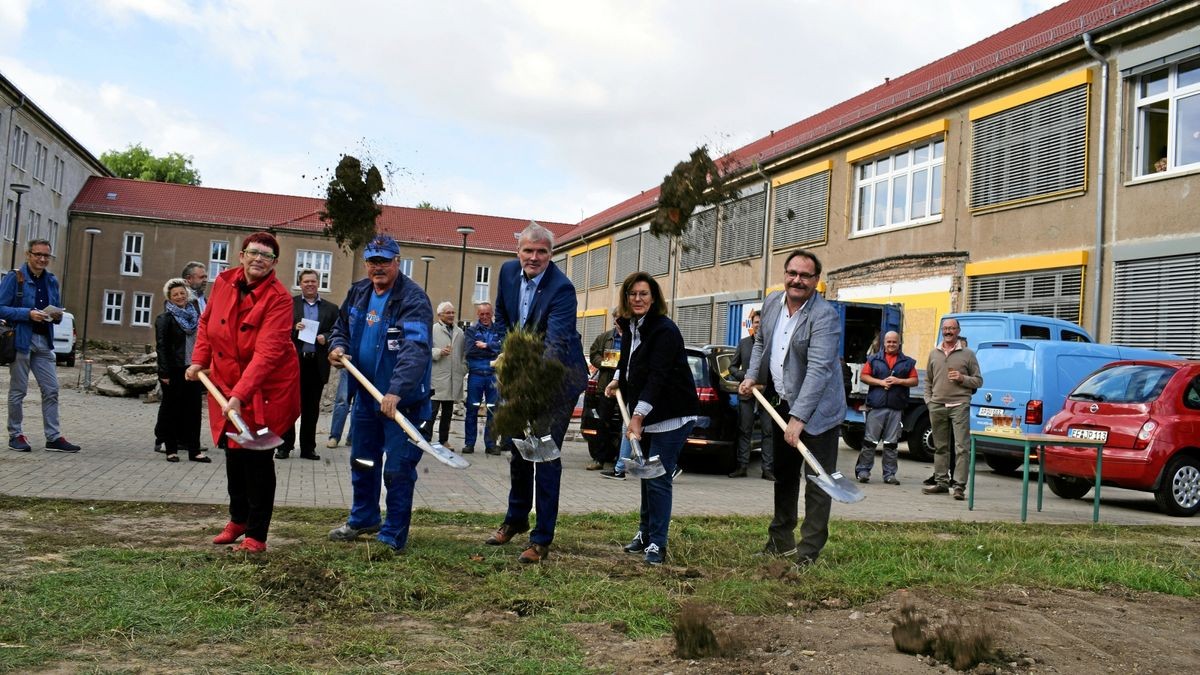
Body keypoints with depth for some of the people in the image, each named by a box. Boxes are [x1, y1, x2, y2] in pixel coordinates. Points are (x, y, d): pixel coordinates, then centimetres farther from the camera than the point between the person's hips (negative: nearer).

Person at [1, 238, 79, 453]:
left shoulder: (51, 280, 12)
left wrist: (57, 315, -2)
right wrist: (28, 314, -20)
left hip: (44, 341, 6)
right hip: (21, 340, -5)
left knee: (51, 390, 3)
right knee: (18, 390, 4)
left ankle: (54, 437, 7)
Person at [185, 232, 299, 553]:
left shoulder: (278, 298, -22)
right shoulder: (224, 282, -3)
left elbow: (267, 353, -30)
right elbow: (206, 322, 15)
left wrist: (240, 395, -37)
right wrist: (199, 360, 4)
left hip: (266, 389, -6)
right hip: (226, 382, 6)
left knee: (257, 457, -4)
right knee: (233, 453, 17)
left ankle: (256, 535, 9)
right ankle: (238, 519, 37)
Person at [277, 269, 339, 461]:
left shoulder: (331, 308, 11)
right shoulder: (289, 304, 6)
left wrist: (325, 338, -12)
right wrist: (293, 328, -15)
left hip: (317, 364, 2)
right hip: (294, 361, -2)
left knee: (311, 408, 7)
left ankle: (308, 448, 14)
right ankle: (285, 446, 9)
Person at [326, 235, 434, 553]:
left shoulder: (413, 299, -20)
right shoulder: (358, 292, 5)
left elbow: (416, 349, -32)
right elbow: (342, 326, 21)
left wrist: (396, 391, -43)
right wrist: (337, 346, -3)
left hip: (402, 399, -8)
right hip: (366, 393, 8)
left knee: (398, 470, -2)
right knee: (362, 462, 21)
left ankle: (393, 536, 11)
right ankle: (363, 519, 40)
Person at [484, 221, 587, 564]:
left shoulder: (561, 288, -25)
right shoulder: (508, 271, -3)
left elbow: (556, 343, -35)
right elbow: (501, 316, 14)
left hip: (557, 377, -7)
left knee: (546, 453, -8)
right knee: (516, 445, 17)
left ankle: (542, 539, 1)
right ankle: (516, 518, 37)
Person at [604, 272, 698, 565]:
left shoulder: (664, 330, -19)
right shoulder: (629, 326, 7)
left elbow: (658, 376, -27)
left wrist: (638, 415, -32)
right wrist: (618, 380, 11)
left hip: (672, 416, -8)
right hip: (645, 414, 8)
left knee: (658, 479, -9)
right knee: (647, 475, 16)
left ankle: (657, 544, -2)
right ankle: (645, 532, 29)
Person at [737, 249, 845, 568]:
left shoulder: (825, 315, -23)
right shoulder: (772, 302, 1)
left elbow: (818, 370, -30)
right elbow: (761, 342, 20)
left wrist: (798, 418, -35)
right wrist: (752, 376, 6)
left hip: (816, 410, -7)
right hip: (781, 403, 8)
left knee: (817, 481, -2)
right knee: (783, 475, 18)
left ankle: (809, 551, 7)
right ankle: (781, 541, 32)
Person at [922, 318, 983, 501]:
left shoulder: (968, 354, 5)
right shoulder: (934, 354, 15)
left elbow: (978, 381, 7)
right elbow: (928, 381, 20)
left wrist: (962, 378, -10)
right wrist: (928, 400, 8)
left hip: (959, 405, -4)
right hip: (937, 406, 4)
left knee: (961, 447, -8)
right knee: (940, 447, 10)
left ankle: (959, 486, -9)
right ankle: (941, 482, 17)